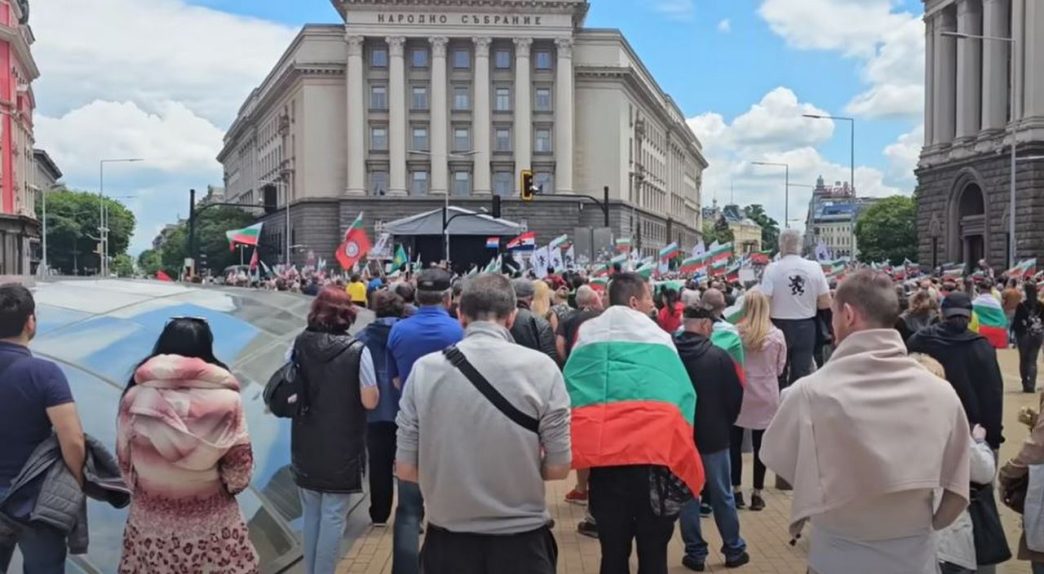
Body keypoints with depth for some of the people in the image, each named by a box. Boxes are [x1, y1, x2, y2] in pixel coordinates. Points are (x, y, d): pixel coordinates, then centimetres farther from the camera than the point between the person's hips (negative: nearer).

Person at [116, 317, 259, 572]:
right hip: (212, 519, -2)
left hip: (151, 518, 2)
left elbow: (124, 456, 4)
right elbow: (239, 461, -5)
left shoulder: (138, 395, -6)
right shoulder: (224, 398, -11)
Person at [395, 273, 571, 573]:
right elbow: (558, 468, -8)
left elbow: (406, 469, -4)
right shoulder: (541, 367, -11)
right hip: (521, 539, -1)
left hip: (448, 538, 1)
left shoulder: (424, 369, -8)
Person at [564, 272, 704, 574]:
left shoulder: (587, 335, 11)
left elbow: (570, 394, 7)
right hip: (654, 450, -2)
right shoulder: (658, 337, 6)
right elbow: (682, 396, 2)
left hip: (602, 452, 2)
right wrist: (678, 454, 7)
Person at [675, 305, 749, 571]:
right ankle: (734, 550, 22)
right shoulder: (719, 356, -14)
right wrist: (725, 425, 10)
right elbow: (735, 396, -8)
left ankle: (695, 553, 14)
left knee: (686, 495, 10)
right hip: (713, 436, -1)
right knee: (722, 495, 12)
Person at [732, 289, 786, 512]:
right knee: (760, 445, 8)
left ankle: (736, 491, 18)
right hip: (766, 396, 1)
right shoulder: (776, 335, -9)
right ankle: (757, 494, 14)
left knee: (735, 443, 13)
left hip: (739, 394, 0)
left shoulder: (735, 333, -12)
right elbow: (779, 368, 1)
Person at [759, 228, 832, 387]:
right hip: (806, 327, 1)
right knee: (802, 373, 9)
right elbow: (826, 303, -3)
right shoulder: (814, 267, -6)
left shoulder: (773, 268, -13)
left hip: (780, 327, -1)